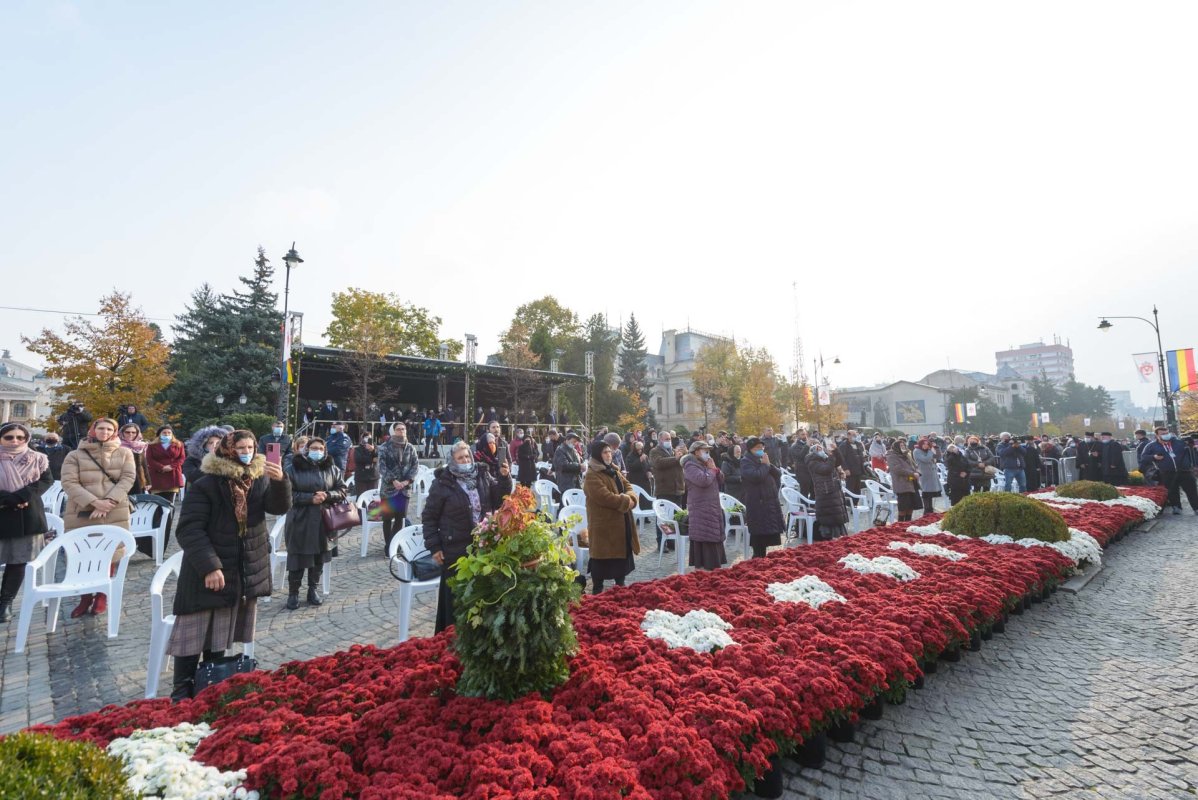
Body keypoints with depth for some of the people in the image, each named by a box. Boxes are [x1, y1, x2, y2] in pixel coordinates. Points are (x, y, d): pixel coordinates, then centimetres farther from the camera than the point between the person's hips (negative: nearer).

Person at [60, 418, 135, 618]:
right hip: (82, 513, 0)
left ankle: (102, 596, 21)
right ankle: (85, 597, 23)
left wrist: (109, 501, -16)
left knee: (110, 554, 5)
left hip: (115, 513, 0)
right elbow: (69, 483, -5)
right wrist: (94, 502, -17)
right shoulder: (75, 455, 4)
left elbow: (128, 478, -3)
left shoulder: (124, 453, 6)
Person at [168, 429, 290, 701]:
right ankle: (182, 691, 19)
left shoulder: (260, 479, 2)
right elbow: (189, 529, -16)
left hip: (247, 571, 5)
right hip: (210, 570, -4)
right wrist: (209, 566, -22)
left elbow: (280, 506, -10)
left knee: (221, 633, 17)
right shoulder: (205, 484, -13)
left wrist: (280, 482, -30)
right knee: (196, 632, 4)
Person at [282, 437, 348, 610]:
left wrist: (327, 495, -13)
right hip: (300, 521, -3)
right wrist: (310, 498, -19)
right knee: (298, 557, 0)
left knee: (319, 557, 10)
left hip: (324, 521, 3)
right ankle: (293, 593, 17)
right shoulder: (293, 469, -4)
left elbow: (342, 490, 6)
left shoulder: (332, 469, 5)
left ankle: (313, 589, 27)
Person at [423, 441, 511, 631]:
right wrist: (434, 546, -8)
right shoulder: (442, 482, -8)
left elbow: (499, 499, 8)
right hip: (455, 549, -4)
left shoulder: (482, 476, 3)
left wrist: (504, 478, -8)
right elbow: (429, 516, -4)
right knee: (456, 595, 7)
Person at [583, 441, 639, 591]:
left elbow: (628, 486, 11)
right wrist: (625, 501, -17)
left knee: (622, 554, 17)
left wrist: (630, 498, -11)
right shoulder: (592, 476, -17)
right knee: (602, 559, 0)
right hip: (604, 525, -9)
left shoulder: (613, 470, 13)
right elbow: (605, 497, -27)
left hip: (621, 523, 9)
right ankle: (597, 590, 14)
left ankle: (621, 585, 32)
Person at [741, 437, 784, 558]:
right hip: (757, 504, -8)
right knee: (758, 539, -8)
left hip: (770, 502, 8)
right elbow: (756, 476, -24)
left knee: (767, 536, 12)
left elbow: (778, 474, 11)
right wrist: (765, 465, -10)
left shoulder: (762, 460, 18)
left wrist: (768, 465, -5)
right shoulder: (746, 462, -7)